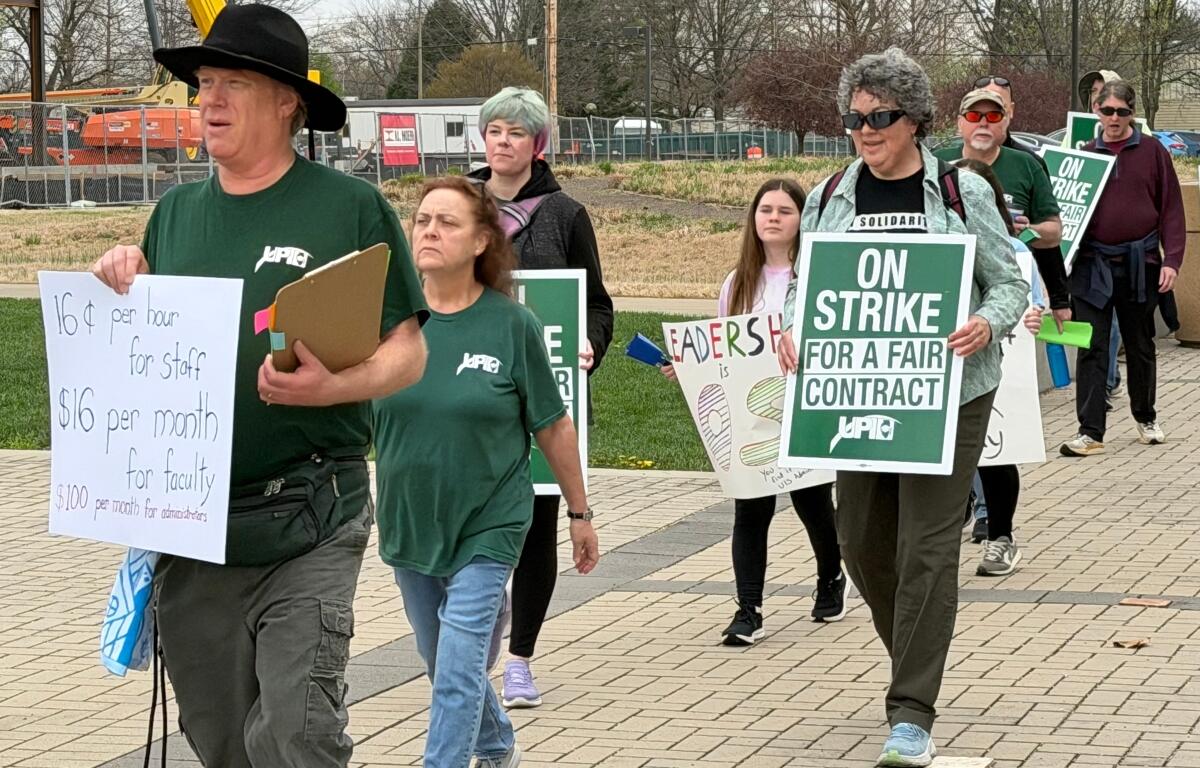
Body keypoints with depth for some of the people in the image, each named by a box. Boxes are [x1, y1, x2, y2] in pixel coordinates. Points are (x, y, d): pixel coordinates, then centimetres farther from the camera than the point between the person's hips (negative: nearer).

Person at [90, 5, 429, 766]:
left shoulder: (351, 208, -3)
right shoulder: (176, 213, 12)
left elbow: (407, 352, -2)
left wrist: (333, 387, -21)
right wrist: (120, 294, -1)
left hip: (309, 525, -5)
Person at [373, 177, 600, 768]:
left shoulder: (511, 324, -10)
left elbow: (554, 428, -1)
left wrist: (579, 514, 5)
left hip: (486, 525, -4)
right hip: (408, 520, 4)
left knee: (458, 670, -12)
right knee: (441, 663, 20)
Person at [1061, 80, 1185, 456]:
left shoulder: (1152, 152, 3)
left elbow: (1171, 208, 2)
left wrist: (1171, 259, -6)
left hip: (1140, 265, 0)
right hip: (1092, 265, 1)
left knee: (1140, 346, 13)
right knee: (1092, 349, -4)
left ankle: (1146, 417, 30)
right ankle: (1090, 432, -5)